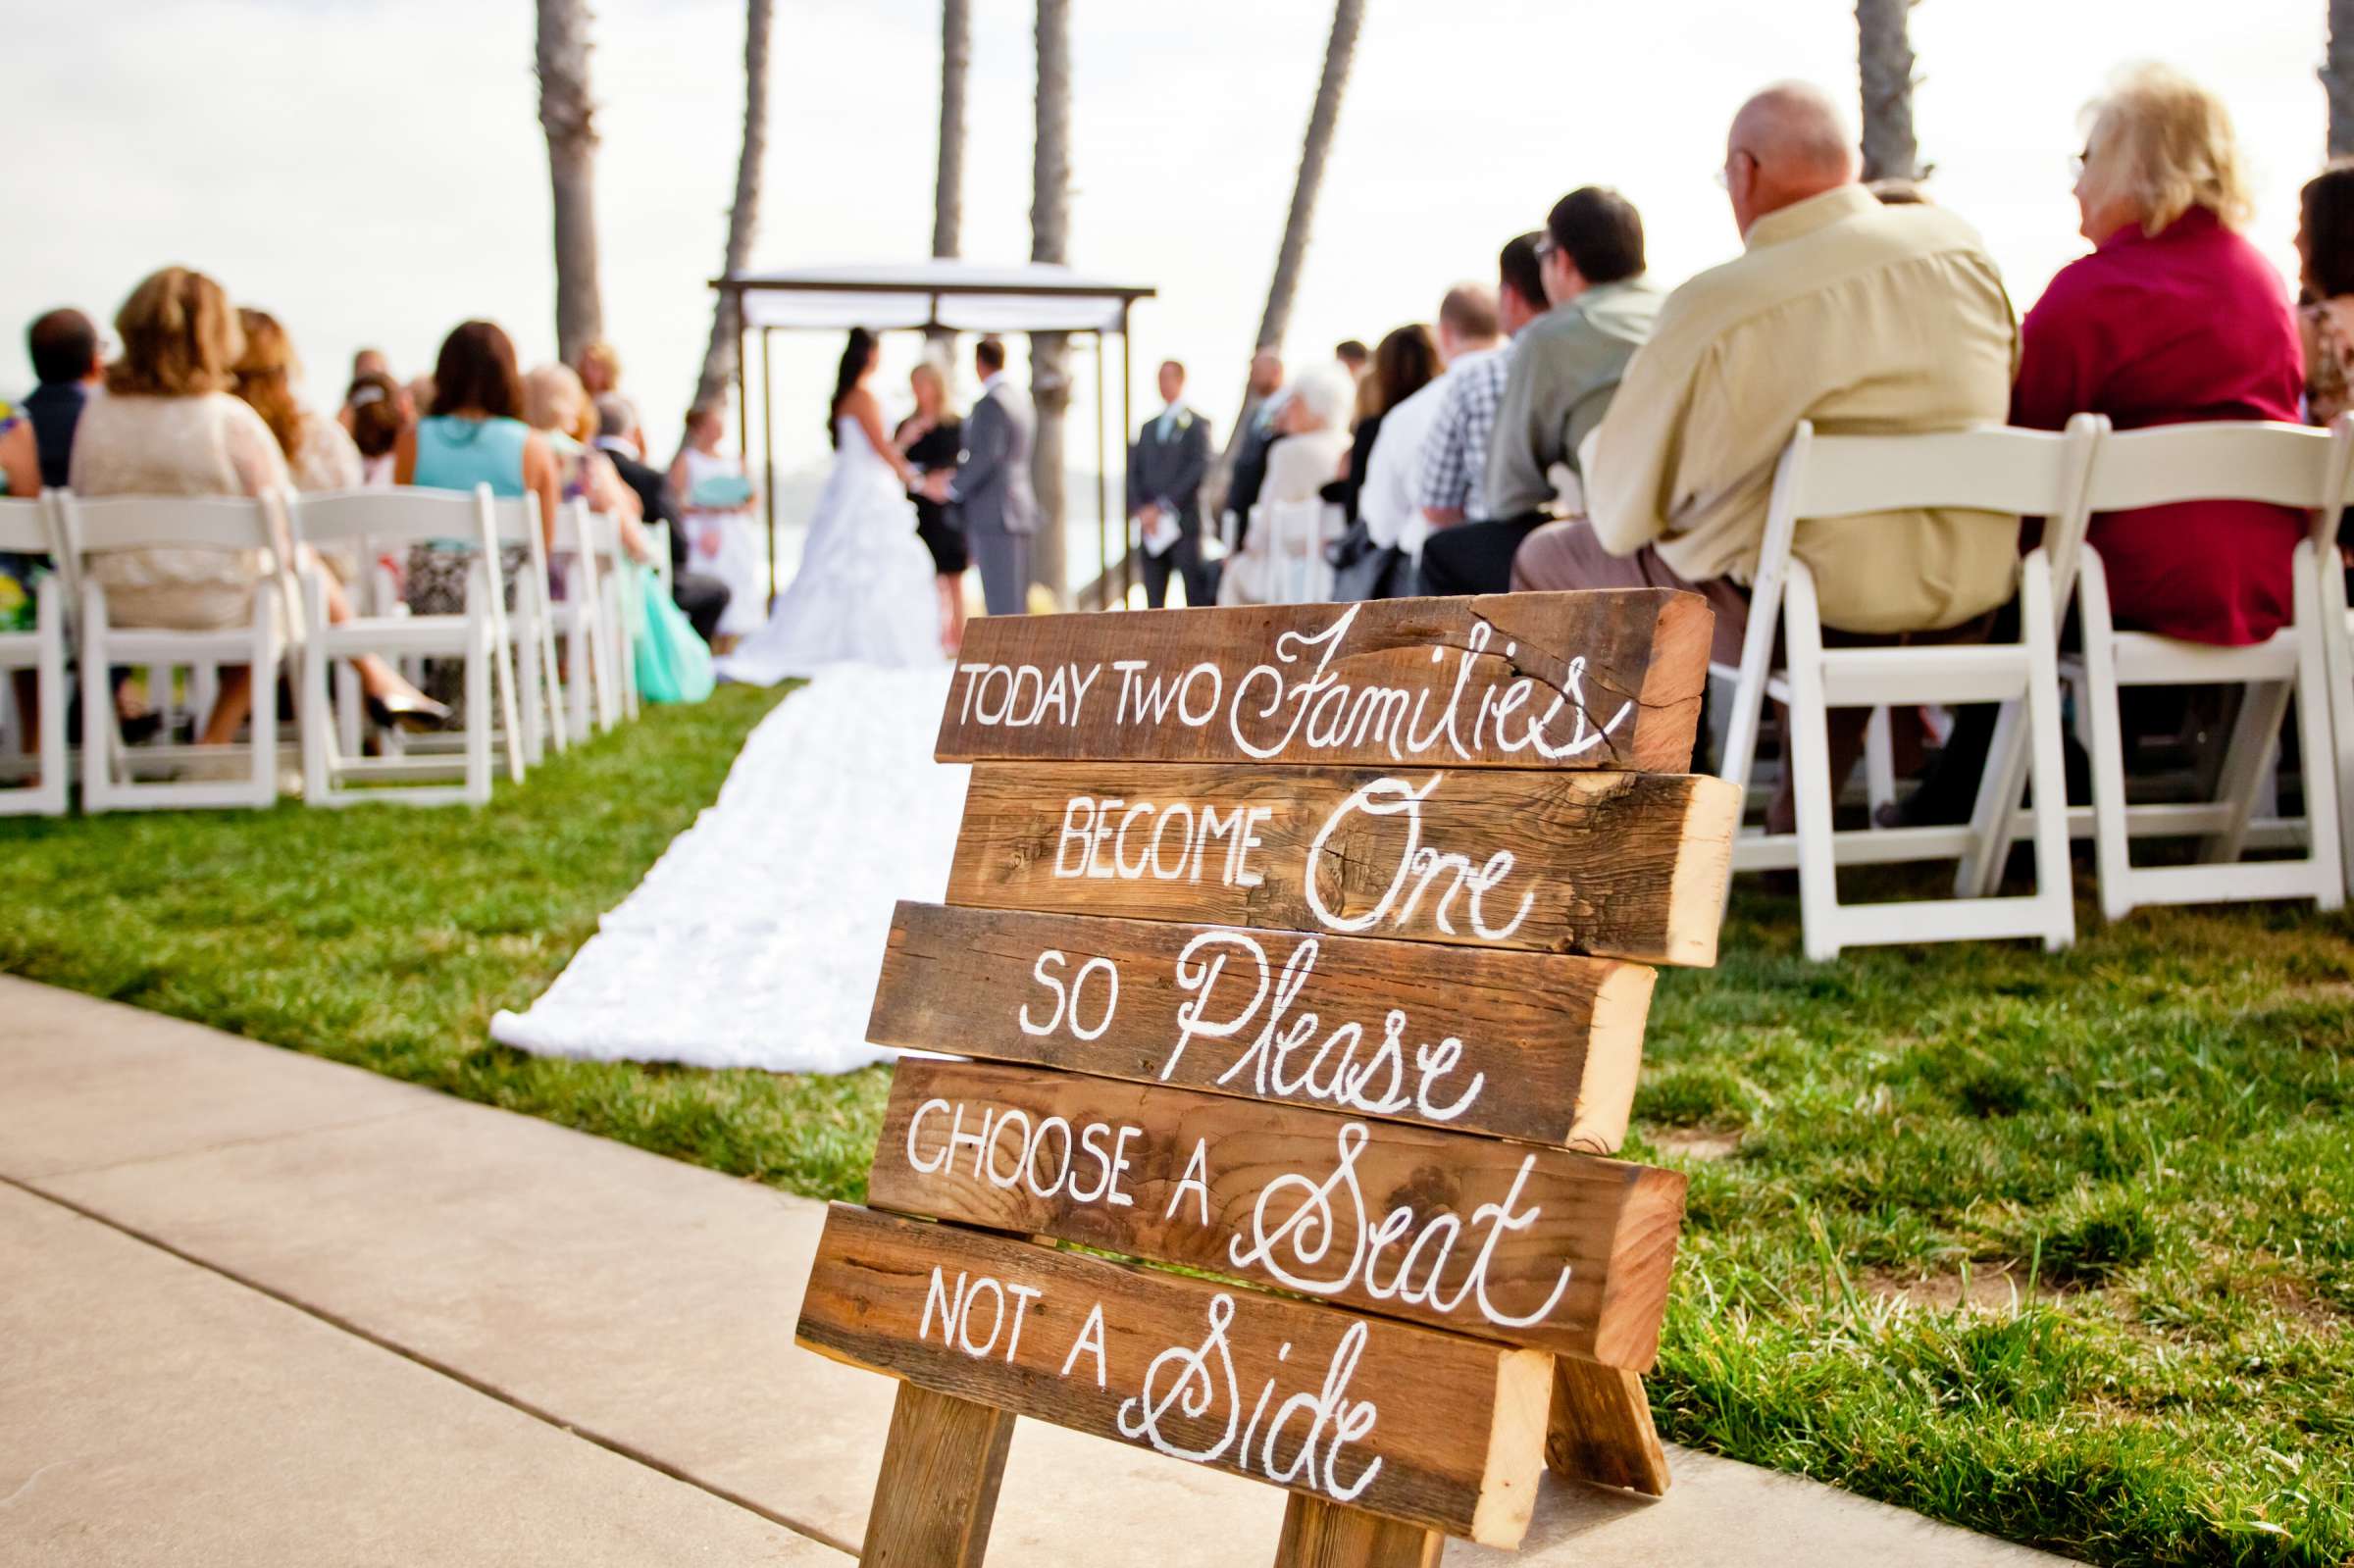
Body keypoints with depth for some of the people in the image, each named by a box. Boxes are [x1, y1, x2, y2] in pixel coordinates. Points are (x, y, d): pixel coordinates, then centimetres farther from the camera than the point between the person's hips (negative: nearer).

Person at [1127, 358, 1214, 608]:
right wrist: (1140, 510, -3)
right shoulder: (1149, 427, 20)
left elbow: (1198, 469, -8)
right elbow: (1133, 472, 14)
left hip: (1183, 522, -5)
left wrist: (1161, 507, -13)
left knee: (1196, 596, -7)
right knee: (1153, 599, 2)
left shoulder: (1196, 424, 3)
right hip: (1151, 528, 5)